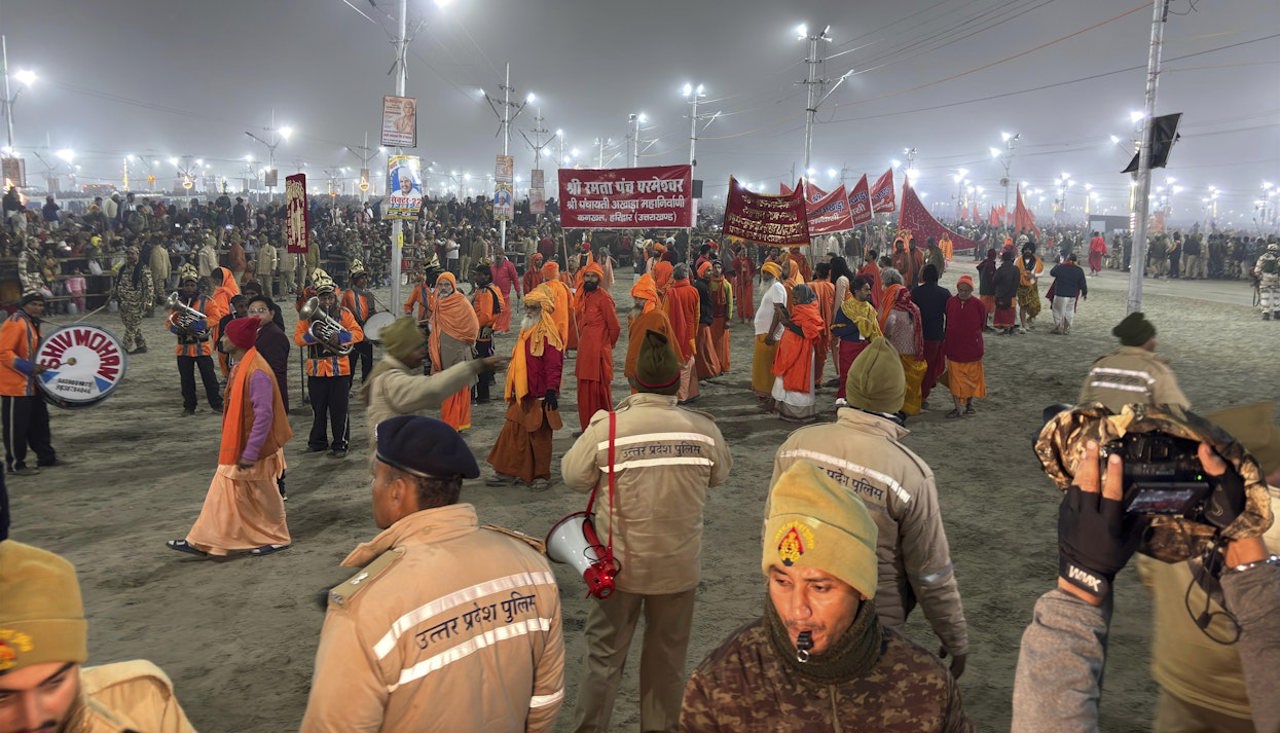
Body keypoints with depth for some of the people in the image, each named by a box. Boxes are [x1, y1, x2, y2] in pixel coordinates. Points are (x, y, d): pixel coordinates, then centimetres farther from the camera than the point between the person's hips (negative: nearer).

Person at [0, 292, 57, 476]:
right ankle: (15, 464, 8)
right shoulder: (15, 323, -16)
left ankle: (46, 456, 29)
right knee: (17, 426, -2)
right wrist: (29, 368, -26)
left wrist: (42, 365, 12)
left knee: (39, 421, 17)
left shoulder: (33, 324, 14)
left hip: (31, 385, 10)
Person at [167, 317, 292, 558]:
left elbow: (264, 415, -26)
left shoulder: (256, 372, -25)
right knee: (223, 492, 15)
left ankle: (278, 538, 21)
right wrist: (242, 450, 20)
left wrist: (250, 453, -24)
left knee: (263, 496, 5)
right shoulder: (240, 367, 6)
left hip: (253, 449, -10)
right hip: (237, 446, 10)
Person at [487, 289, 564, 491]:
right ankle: (507, 473, 19)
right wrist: (511, 388, 23)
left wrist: (551, 390, -27)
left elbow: (554, 365, -21)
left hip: (539, 396, -9)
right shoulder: (526, 331, 14)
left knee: (539, 437, 2)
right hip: (521, 393, 9)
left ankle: (542, 476, 14)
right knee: (513, 433, 11)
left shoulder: (548, 333, -14)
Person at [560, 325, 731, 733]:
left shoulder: (605, 429, -20)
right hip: (678, 565, 1)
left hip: (619, 564, -1)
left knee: (604, 654, 17)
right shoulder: (704, 430, -14)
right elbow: (720, 475, 3)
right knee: (667, 658, 20)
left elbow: (572, 476, -5)